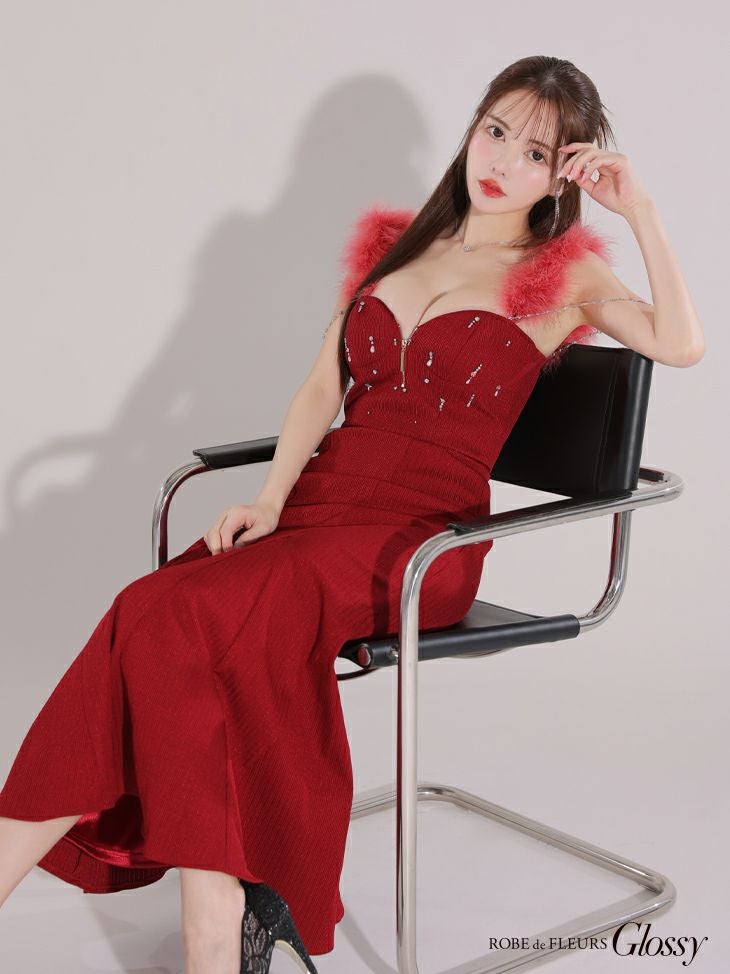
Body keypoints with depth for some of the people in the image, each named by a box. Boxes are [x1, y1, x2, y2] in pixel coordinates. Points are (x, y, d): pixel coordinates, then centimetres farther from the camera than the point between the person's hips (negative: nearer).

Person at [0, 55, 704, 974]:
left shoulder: (561, 277, 7)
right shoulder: (392, 242, 21)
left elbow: (681, 343, -11)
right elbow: (321, 390, 17)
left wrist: (638, 207, -7)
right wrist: (269, 498, 2)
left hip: (425, 534, -5)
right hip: (322, 498, 5)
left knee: (186, 617, -29)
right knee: (160, 615, -26)